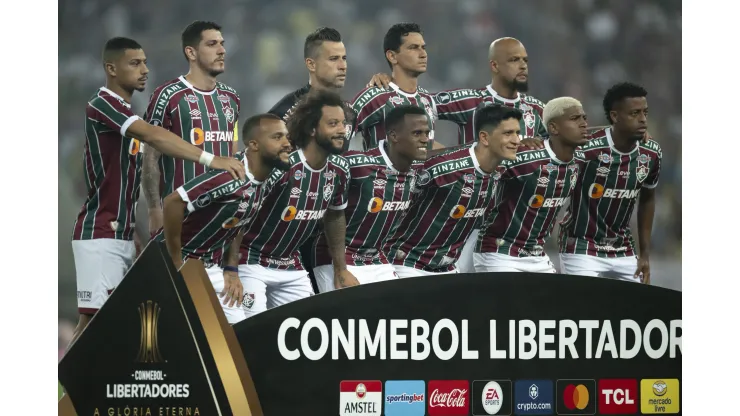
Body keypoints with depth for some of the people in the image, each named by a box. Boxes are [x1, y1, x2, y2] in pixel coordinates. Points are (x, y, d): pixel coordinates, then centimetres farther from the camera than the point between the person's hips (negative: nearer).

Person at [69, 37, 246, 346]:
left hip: (122, 234, 9)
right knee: (94, 317, -12)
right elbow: (153, 136, -29)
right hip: (100, 235, -9)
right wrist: (209, 159, -37)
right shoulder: (103, 104, -14)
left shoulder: (127, 113, 17)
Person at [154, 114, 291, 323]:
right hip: (174, 262, -9)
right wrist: (176, 266, -22)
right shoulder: (231, 176, -26)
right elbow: (173, 202, -30)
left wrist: (231, 270, 5)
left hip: (211, 268, 9)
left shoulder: (264, 184, 1)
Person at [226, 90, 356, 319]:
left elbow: (335, 216, 16)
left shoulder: (339, 169, -2)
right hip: (252, 263, -7)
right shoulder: (281, 166, -24)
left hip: (291, 267, 7)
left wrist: (341, 269, 17)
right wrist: (231, 270, -24)